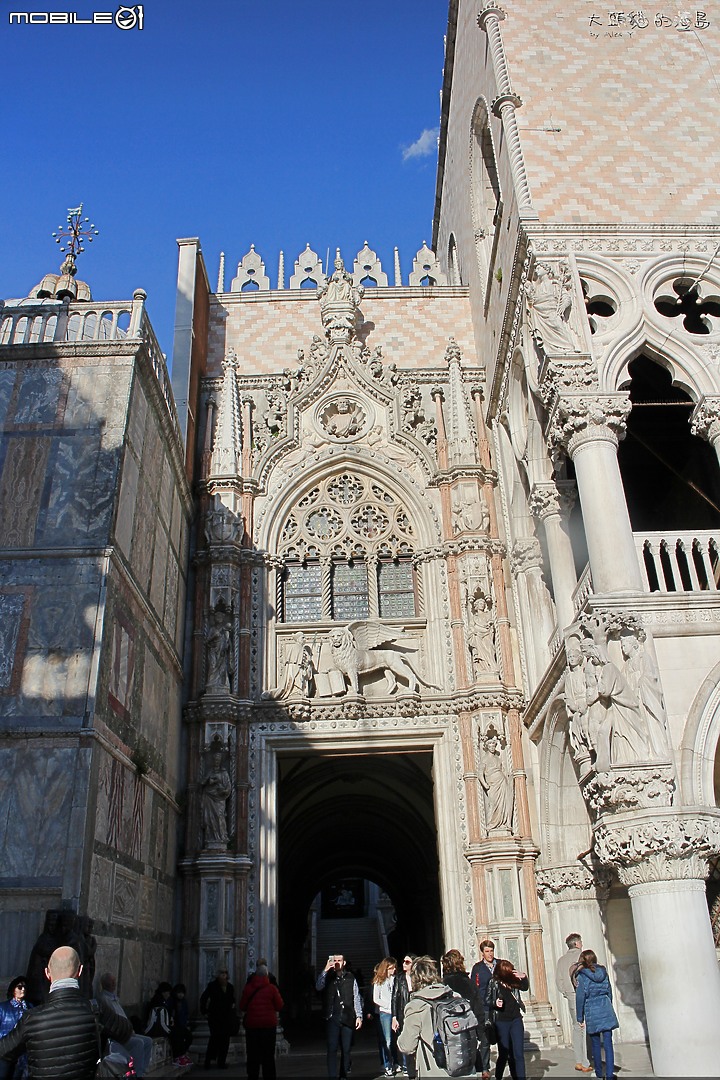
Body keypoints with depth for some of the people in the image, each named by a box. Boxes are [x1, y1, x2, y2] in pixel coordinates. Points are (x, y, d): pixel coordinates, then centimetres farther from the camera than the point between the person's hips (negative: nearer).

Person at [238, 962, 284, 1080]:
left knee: (253, 1056, 10)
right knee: (268, 1056, 7)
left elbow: (242, 1007, 3)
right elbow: (279, 1006, -2)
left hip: (252, 1025, 1)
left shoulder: (248, 988, -4)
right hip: (269, 1025, -1)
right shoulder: (272, 988, -8)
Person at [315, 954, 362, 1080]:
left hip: (347, 1018, 1)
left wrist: (359, 1016, 2)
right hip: (332, 1018, -1)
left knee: (346, 1049, 8)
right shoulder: (327, 976, 5)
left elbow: (356, 998, 8)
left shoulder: (350, 978, 7)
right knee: (332, 1049, -6)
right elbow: (318, 987, -13)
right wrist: (325, 970, -21)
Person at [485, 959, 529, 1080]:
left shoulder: (513, 980, -2)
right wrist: (495, 1003, -25)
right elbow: (486, 1002, -4)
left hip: (516, 1020, 3)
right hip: (501, 1022, -2)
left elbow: (525, 987, 9)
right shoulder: (493, 983, -9)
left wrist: (523, 977, -12)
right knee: (504, 1053, 6)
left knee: (519, 1053, -1)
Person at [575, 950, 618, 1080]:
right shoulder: (603, 972, 5)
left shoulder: (582, 975, -7)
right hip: (606, 1009, 3)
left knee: (596, 1045, 12)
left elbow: (580, 997, -6)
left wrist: (580, 1017, 1)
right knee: (608, 1044, 1)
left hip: (591, 1011, -3)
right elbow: (609, 992, 12)